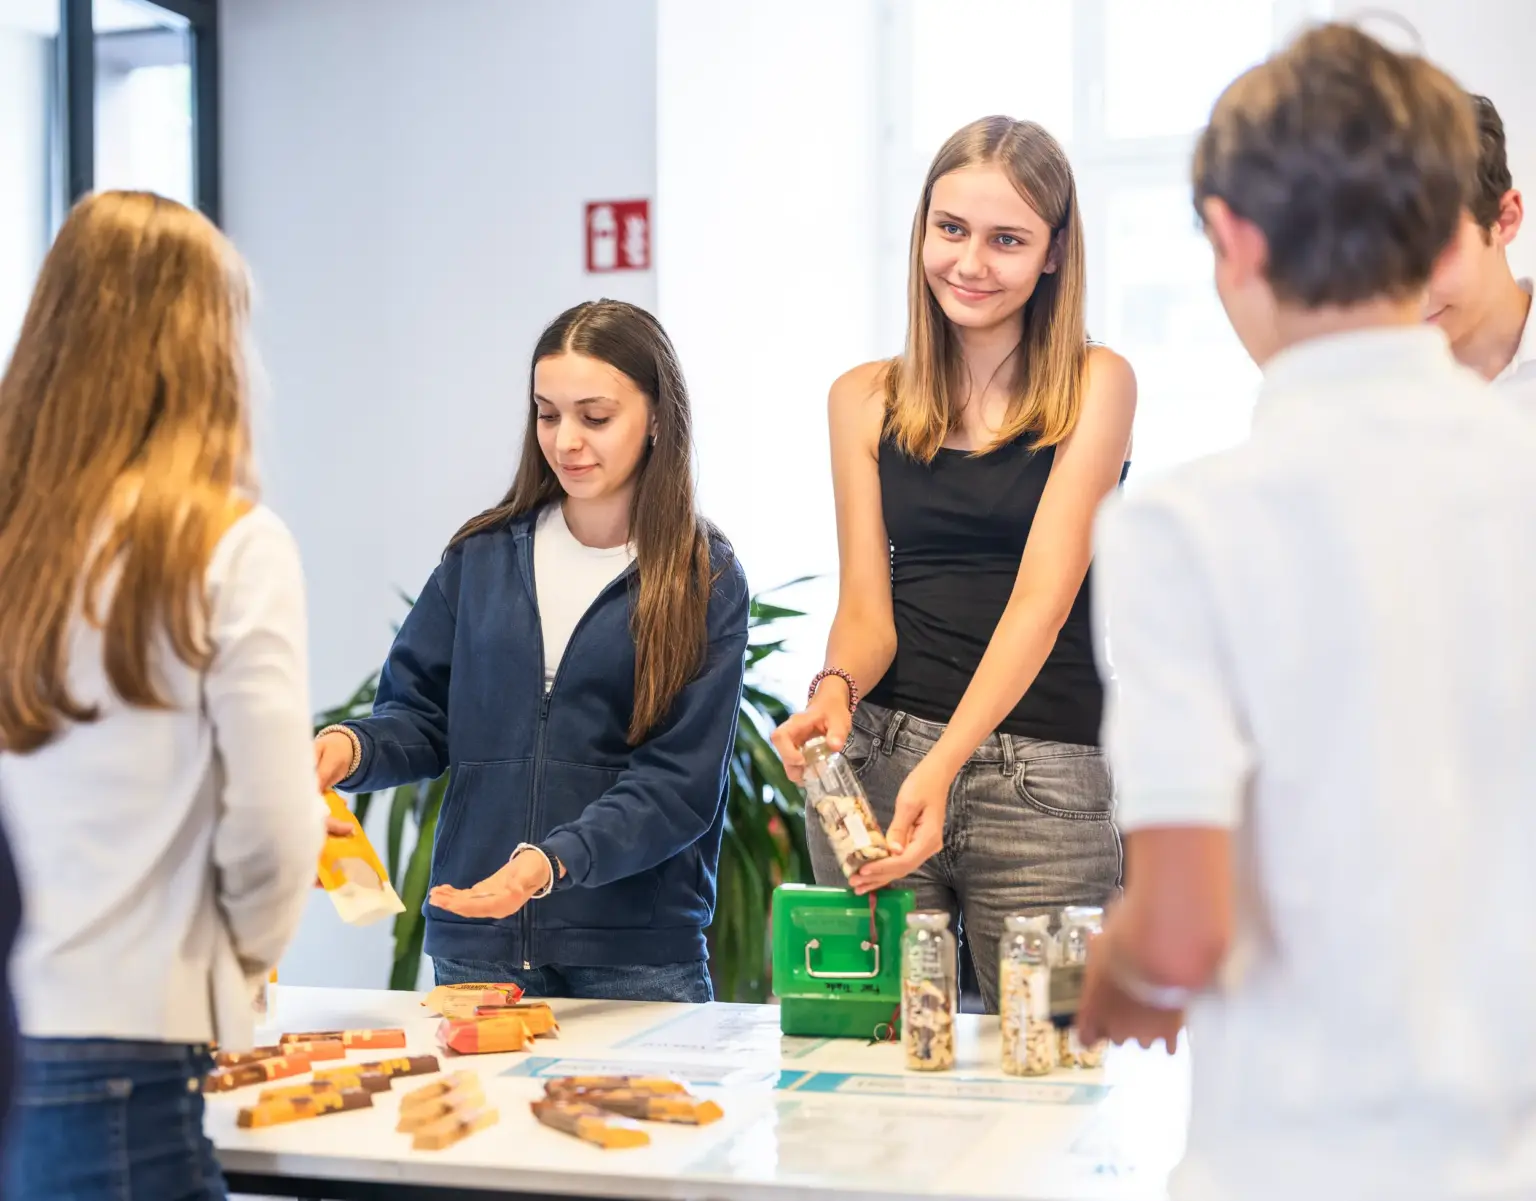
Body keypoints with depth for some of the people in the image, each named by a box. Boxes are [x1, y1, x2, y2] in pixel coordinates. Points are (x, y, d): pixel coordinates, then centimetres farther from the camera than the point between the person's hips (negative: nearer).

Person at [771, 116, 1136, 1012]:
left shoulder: (1095, 385, 0)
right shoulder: (866, 399, 10)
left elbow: (1044, 592, -10)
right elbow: (867, 607, 6)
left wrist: (945, 766, -22)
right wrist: (835, 691, -17)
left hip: (1048, 778, -2)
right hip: (880, 757, 2)